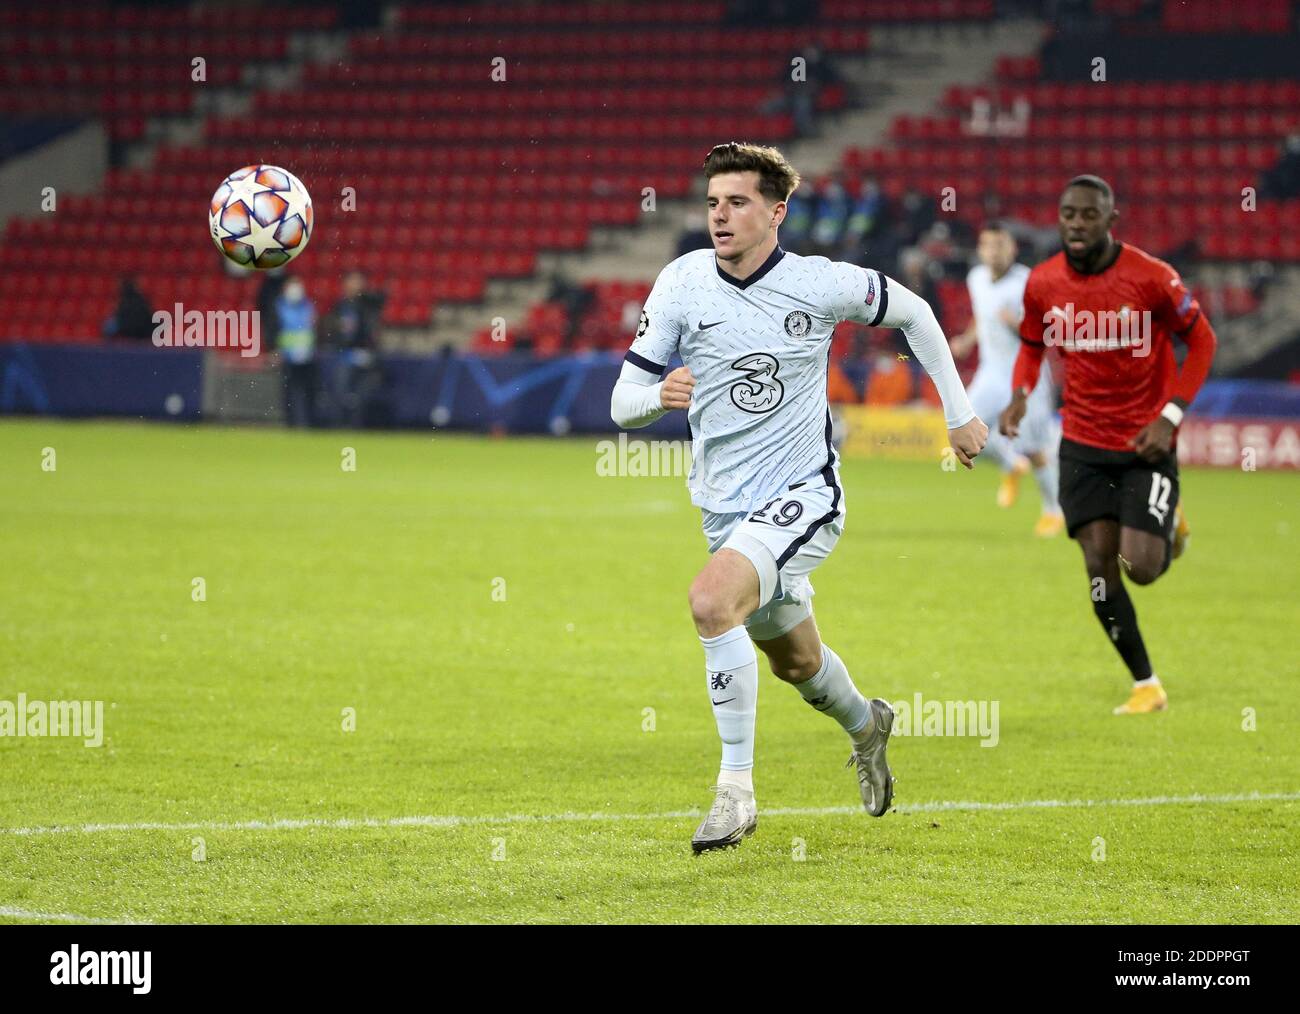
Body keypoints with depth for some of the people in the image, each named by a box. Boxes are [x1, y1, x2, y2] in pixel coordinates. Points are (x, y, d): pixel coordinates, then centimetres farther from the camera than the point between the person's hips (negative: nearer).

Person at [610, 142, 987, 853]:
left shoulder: (822, 284, -12)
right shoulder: (683, 283, -7)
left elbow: (913, 314, 8)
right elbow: (623, 404, -5)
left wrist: (960, 413, 10)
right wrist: (658, 395, -29)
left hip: (804, 494, -4)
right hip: (727, 506, 4)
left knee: (711, 600, -30)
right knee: (795, 662, 21)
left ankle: (736, 788, -21)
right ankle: (865, 726, 56)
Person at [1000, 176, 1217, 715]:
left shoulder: (1151, 277, -15)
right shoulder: (1042, 284, -5)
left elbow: (1201, 341, -4)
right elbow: (1032, 345, 14)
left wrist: (1169, 418, -12)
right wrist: (1020, 396, -7)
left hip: (1146, 442, -3)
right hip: (1083, 442, 3)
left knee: (1140, 566, -12)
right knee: (1100, 564, -6)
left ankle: (1169, 525, 26)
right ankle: (1146, 686, 9)